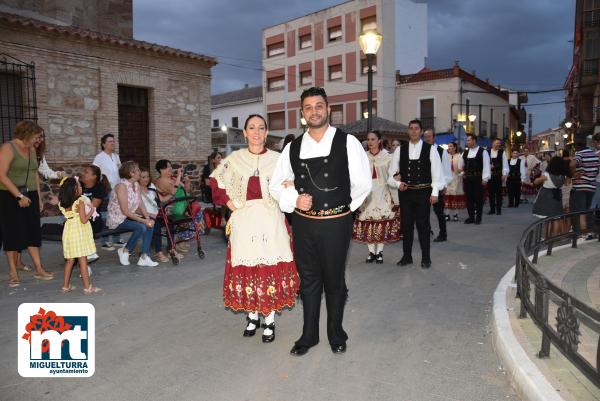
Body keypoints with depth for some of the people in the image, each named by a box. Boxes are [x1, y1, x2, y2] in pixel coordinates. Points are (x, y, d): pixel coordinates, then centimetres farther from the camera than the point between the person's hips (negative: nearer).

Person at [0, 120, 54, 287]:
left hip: (30, 195, 6)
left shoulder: (31, 149, 10)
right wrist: (19, 196, -20)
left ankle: (39, 269, 10)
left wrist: (38, 196, 10)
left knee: (33, 232, 6)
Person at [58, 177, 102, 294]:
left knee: (69, 260, 15)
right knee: (82, 260, -2)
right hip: (79, 232, -6)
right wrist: (91, 211, -2)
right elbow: (84, 220, -17)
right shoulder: (80, 201, -14)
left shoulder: (63, 203, 5)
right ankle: (87, 287, 2)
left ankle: (66, 286, 23)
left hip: (69, 231, 6)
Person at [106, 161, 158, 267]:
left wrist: (147, 217, -13)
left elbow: (141, 204, 2)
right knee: (141, 227, -27)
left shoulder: (136, 184, 5)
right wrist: (143, 220, -24)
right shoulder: (122, 186, -21)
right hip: (117, 219, -8)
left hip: (129, 216, 8)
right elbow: (125, 211, -24)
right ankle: (125, 251, -4)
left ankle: (144, 257, -9)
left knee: (150, 225, -12)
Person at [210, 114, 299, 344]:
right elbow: (216, 180, 17)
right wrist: (228, 202, 6)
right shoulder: (235, 158, 5)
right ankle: (252, 316, 24)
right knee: (246, 269, 6)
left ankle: (269, 320, 14)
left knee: (271, 268, 1)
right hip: (244, 222, 1)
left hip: (270, 221, -1)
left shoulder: (277, 158, 1)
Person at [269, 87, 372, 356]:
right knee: (308, 280, 15)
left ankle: (336, 334, 33)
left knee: (335, 281, 13)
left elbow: (363, 183, -2)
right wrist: (294, 200, -8)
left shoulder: (347, 143, -5)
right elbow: (276, 185, 10)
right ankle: (309, 334, 33)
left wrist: (343, 205, 1)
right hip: (303, 223, 3)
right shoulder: (292, 148, 5)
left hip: (336, 223, -3)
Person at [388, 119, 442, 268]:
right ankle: (407, 256, 22)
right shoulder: (400, 150, 5)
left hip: (423, 192, -2)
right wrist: (398, 183, -9)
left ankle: (426, 258, 18)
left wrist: (435, 192, -6)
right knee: (406, 224, 9)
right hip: (405, 192, 2)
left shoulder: (430, 149, -1)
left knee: (423, 225, 4)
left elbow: (436, 172, -1)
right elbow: (392, 172, 9)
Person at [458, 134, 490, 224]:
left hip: (478, 178, -5)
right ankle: (471, 217, 15)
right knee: (469, 198, 7)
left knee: (478, 198, 2)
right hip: (467, 178, 5)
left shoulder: (482, 152, -3)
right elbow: (460, 165, 22)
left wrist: (485, 178, -12)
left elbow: (486, 165, -8)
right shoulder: (465, 152, 12)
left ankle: (478, 217, 11)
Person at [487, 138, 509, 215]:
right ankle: (492, 209, 14)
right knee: (491, 192, 6)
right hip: (489, 174, 1)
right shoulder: (488, 152, 3)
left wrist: (505, 174, -6)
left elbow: (505, 163, -1)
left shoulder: (502, 152, 1)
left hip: (498, 175, -1)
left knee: (498, 192, 2)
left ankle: (498, 209, 9)